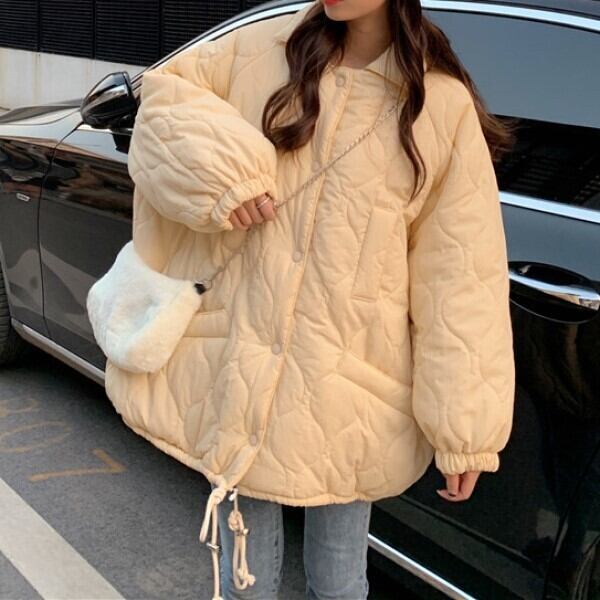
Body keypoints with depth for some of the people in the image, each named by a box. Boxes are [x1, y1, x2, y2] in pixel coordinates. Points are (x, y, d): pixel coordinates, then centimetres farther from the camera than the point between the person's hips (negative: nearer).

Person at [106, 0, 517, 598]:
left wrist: (465, 427, -8)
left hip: (346, 401, -1)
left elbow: (460, 278, -5)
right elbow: (165, 89, 13)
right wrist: (220, 172, -9)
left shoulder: (442, 106, -5)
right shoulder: (266, 48, 2)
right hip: (238, 375, 2)